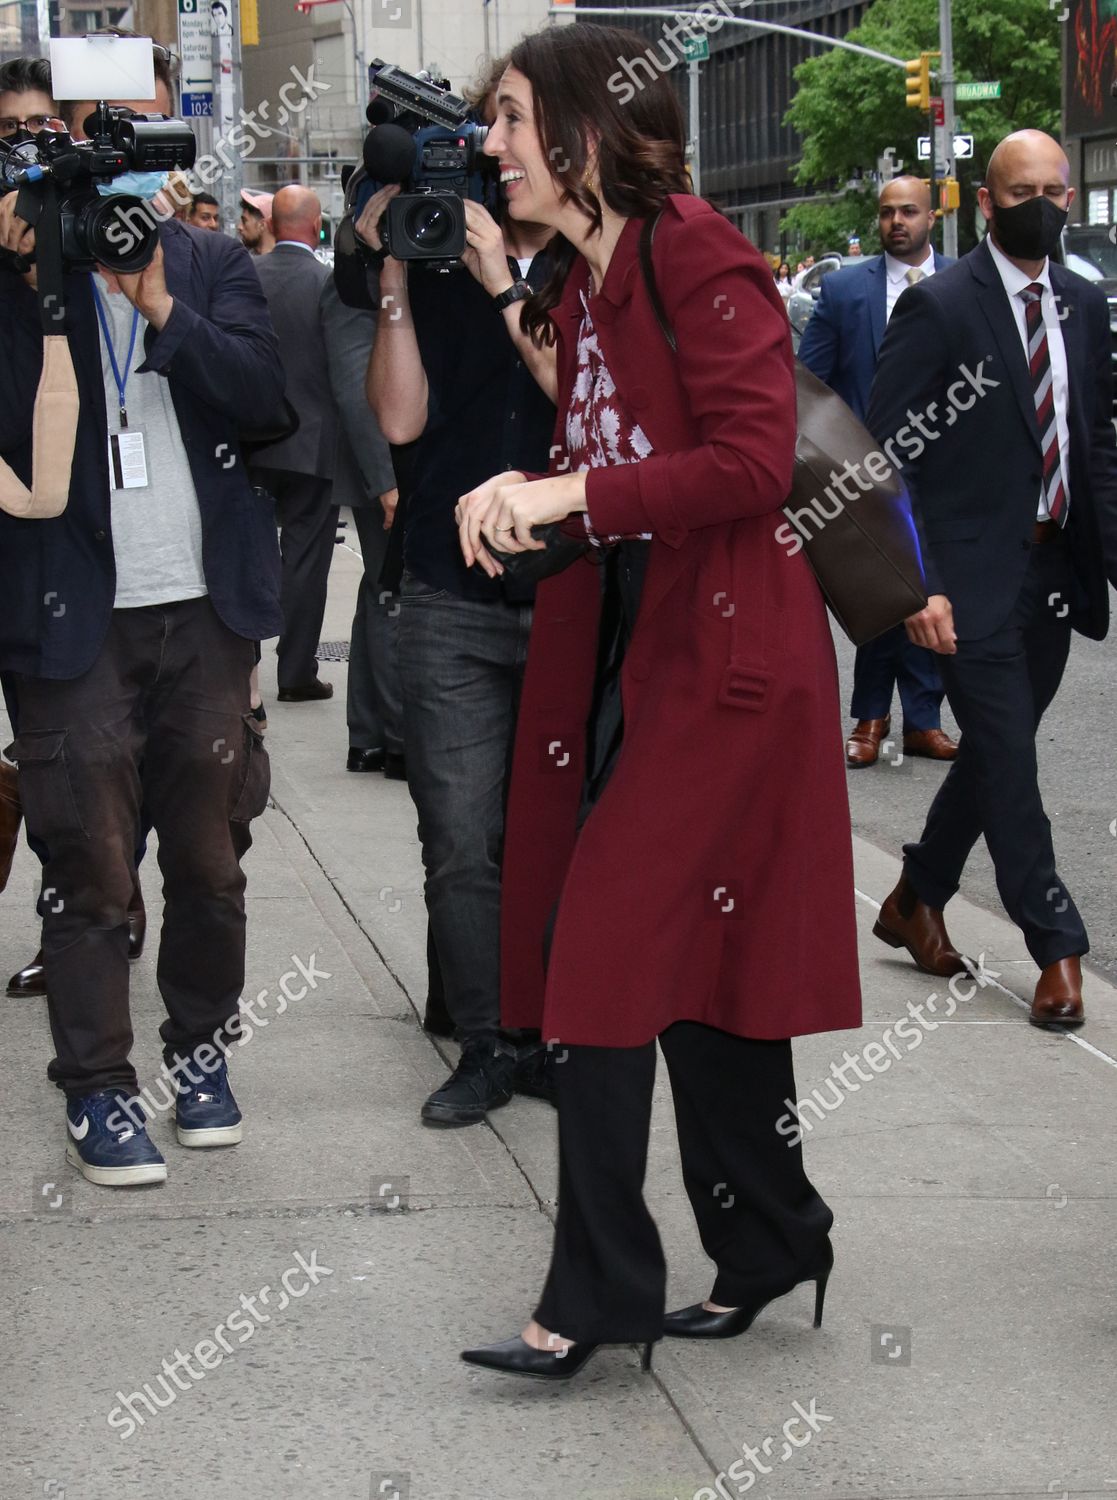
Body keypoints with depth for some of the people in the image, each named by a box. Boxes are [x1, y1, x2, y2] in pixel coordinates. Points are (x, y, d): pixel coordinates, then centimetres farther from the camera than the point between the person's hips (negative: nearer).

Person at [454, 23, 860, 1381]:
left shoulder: (696, 258, -14)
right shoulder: (577, 282, 13)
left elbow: (752, 463, -20)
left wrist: (571, 494, -21)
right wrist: (523, 489, 0)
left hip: (718, 654, -9)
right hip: (625, 646, 9)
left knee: (610, 950, -10)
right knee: (697, 962, 13)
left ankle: (597, 1293, -4)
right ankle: (767, 1241, 26)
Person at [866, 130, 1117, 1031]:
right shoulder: (938, 307, -9)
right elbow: (886, 453, -11)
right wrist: (918, 582, -18)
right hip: (977, 577, -6)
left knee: (996, 753, 14)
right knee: (1008, 761, -3)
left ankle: (916, 901, 32)